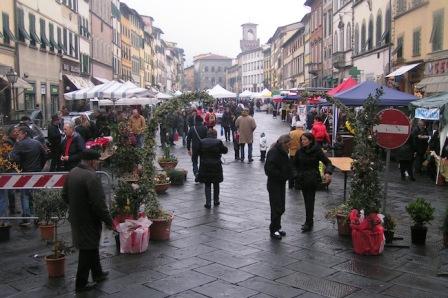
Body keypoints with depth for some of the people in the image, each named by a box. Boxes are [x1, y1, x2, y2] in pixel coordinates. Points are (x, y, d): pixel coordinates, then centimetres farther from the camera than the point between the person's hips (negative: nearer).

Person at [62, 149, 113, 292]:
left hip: (76, 219, 9)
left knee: (92, 247, 23)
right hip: (88, 221, -9)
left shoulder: (72, 173, 1)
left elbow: (64, 195, 12)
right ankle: (81, 283, 17)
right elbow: (99, 204, -25)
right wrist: (108, 221, -14)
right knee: (87, 251, 6)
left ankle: (97, 273, 39)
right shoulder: (92, 177, -25)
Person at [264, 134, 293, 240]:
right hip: (274, 184, -9)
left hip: (281, 183, 9)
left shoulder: (283, 152, 11)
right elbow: (269, 169, -24)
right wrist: (282, 175, -21)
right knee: (276, 208, -5)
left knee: (280, 208, 14)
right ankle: (274, 230, 6)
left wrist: (288, 174, 2)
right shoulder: (273, 152, -18)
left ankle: (277, 228, 25)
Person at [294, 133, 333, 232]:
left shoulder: (317, 151, -8)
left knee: (309, 201, -6)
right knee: (307, 200, 12)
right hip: (302, 179, 4)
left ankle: (309, 223, 2)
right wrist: (297, 173, -5)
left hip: (312, 179, -4)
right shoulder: (299, 151, 3)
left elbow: (328, 162, -7)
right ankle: (309, 221, 24)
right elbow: (295, 164, 13)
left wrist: (328, 172, -25)